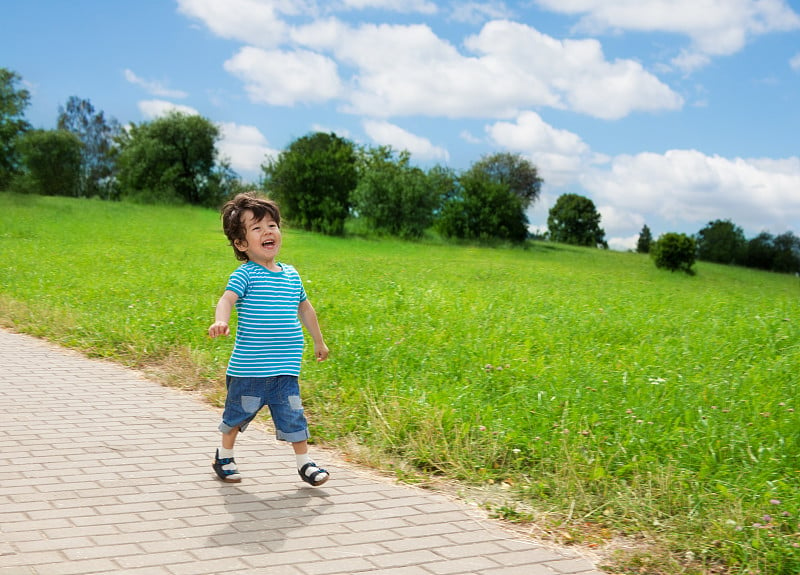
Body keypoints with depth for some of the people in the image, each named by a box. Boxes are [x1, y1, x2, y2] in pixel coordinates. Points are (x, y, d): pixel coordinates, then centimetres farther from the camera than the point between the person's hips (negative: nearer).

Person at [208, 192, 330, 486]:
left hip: (285, 370, 4)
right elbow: (227, 298, -26)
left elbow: (305, 308, 23)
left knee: (293, 415, 3)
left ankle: (304, 462, 18)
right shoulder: (245, 274, -9)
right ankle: (224, 456, 33)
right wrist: (221, 321, -48)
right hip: (248, 369, -4)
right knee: (237, 414, 12)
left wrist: (318, 340, 31)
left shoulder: (291, 274, 9)